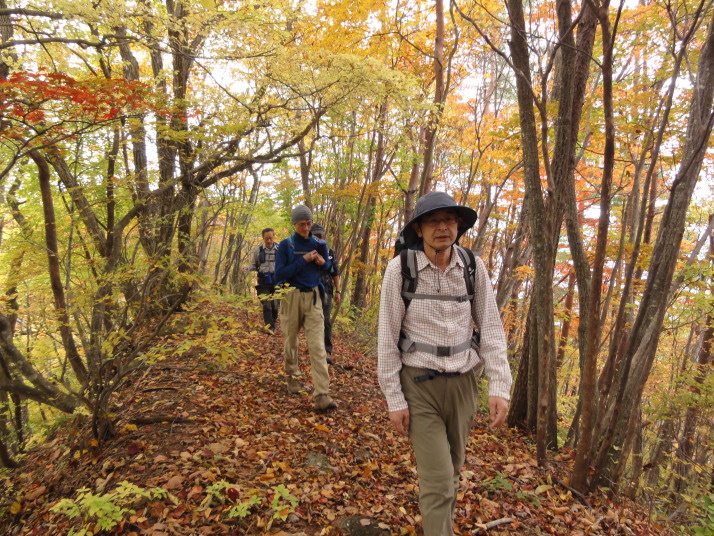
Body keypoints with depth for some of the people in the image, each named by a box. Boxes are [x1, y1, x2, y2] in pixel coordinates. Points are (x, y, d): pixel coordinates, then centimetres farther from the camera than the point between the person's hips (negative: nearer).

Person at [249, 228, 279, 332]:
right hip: (263, 281, 0)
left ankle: (273, 325, 26)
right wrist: (249, 269, -7)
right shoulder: (258, 250, 6)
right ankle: (269, 327, -6)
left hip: (276, 280, 0)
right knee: (266, 305, -8)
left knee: (276, 305, 6)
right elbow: (253, 265, 14)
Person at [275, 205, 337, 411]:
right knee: (291, 341, 14)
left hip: (313, 297, 1)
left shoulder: (319, 244, 4)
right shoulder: (285, 245, -4)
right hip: (292, 296, -1)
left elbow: (327, 266, 19)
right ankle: (292, 376, 40)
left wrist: (322, 261, -5)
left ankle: (322, 395, -10)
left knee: (318, 346, -8)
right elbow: (279, 275, -11)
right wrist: (303, 260, -18)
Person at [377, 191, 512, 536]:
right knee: (437, 477, -6)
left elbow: (491, 329, -2)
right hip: (419, 382, -3)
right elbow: (388, 337, -10)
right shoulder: (400, 268, -13)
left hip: (463, 381, 4)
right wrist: (394, 399, -10)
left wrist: (500, 386, -10)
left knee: (452, 468, 20)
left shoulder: (473, 267, -5)